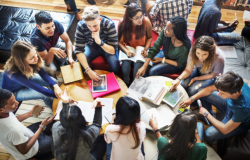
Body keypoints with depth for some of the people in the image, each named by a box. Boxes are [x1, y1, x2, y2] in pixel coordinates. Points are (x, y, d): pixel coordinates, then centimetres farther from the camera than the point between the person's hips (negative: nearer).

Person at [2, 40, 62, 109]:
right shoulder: (15, 73, -43)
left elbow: (43, 73, -18)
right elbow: (38, 88, -39)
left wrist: (55, 86, -34)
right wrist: (58, 96, -40)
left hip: (28, 79, 6)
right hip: (15, 91, -5)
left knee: (54, 81, -6)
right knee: (45, 95, -20)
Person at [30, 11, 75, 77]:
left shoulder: (56, 24, -31)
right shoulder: (35, 38, -40)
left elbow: (67, 41, -21)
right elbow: (47, 62, -34)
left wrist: (70, 58, -37)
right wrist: (51, 51, -56)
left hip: (55, 46, 5)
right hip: (44, 54, -4)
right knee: (51, 70, -32)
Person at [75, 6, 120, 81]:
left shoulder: (109, 24, -33)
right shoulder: (81, 25, -28)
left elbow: (113, 50, -29)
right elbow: (79, 50, -26)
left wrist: (100, 42, -49)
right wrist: (88, 70, -38)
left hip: (107, 47, -1)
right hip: (91, 46, 2)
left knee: (115, 65, -28)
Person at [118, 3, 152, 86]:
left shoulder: (146, 21, -17)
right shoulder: (122, 23, -17)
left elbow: (150, 37, 0)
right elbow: (120, 41, -9)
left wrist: (145, 49, -15)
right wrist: (126, 51, -26)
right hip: (128, 47, 0)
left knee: (138, 64, -29)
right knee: (126, 64, -28)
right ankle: (125, 85, -6)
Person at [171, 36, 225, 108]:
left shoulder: (219, 58, -36)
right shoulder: (193, 51, -27)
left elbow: (212, 75, -16)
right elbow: (188, 70, -17)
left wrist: (195, 79, -16)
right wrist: (179, 79, -34)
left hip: (211, 77, -3)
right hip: (198, 71, 3)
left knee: (193, 89, -25)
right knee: (183, 84, -22)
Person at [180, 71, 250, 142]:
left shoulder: (243, 108, -44)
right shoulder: (234, 84, -29)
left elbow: (225, 130, -30)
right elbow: (210, 89, -10)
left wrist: (206, 114, -20)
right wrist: (191, 99, -15)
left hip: (241, 123, -5)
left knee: (209, 134, -25)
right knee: (204, 94, -5)